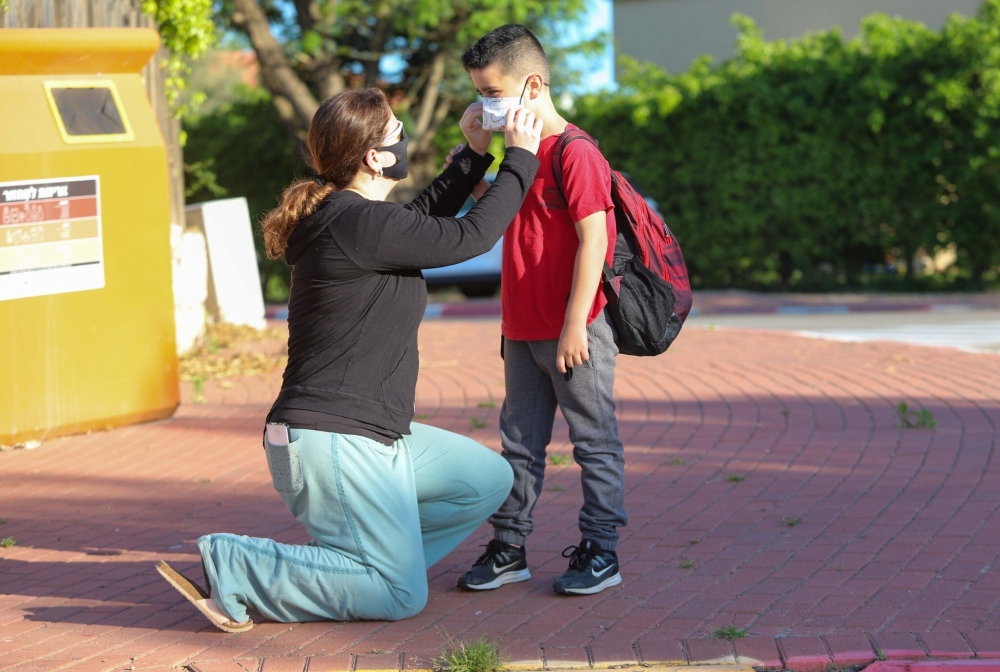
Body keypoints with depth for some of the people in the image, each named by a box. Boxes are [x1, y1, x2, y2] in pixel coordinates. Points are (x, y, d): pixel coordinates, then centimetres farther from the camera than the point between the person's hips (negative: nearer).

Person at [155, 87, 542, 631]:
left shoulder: (344, 215, 12)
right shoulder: (360, 224, -19)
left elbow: (424, 219, 31)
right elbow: (471, 237, -13)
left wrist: (474, 153, 27)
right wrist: (521, 157, -1)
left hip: (370, 437, 11)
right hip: (331, 440, -11)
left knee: (488, 480, 17)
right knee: (400, 598, -6)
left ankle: (354, 557, 14)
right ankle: (230, 569, -8)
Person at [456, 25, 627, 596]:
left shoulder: (575, 154, -15)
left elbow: (592, 241, -19)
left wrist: (575, 324, -20)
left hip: (575, 333, -9)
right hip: (525, 331, 9)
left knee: (594, 441, 3)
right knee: (520, 442, 12)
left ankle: (601, 549, 9)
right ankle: (510, 547, 19)